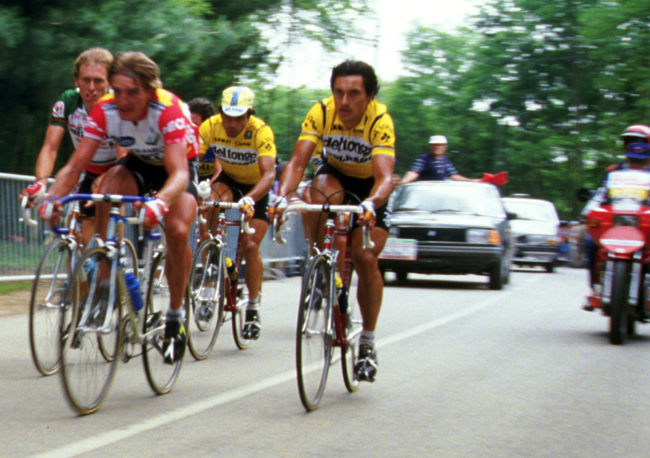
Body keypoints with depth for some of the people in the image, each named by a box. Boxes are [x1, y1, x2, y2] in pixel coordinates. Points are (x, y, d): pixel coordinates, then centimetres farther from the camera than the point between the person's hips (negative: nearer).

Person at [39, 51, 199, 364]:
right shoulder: (106, 111, -25)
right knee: (109, 187, -32)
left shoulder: (167, 109, -36)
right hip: (139, 164, 3)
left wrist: (159, 203, -66)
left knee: (177, 231, -29)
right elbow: (74, 165, -27)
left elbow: (179, 173, -46)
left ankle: (175, 317, -8)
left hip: (179, 166, -3)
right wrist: (52, 197, -46)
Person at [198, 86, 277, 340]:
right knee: (217, 198, -33)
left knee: (250, 246, -12)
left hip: (257, 187, -2)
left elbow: (269, 174, -43)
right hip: (228, 179, 2)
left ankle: (254, 307, 6)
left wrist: (249, 199, -60)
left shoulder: (261, 132, -32)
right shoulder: (210, 126, -24)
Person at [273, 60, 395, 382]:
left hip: (369, 186, -1)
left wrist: (370, 205, -64)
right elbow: (298, 161, -33)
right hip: (335, 174, 2)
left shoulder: (380, 121, -32)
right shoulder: (321, 113, -26)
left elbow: (384, 176, -44)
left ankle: (367, 343, 2)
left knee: (365, 259, -15)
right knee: (321, 193, -36)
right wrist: (283, 196, -52)